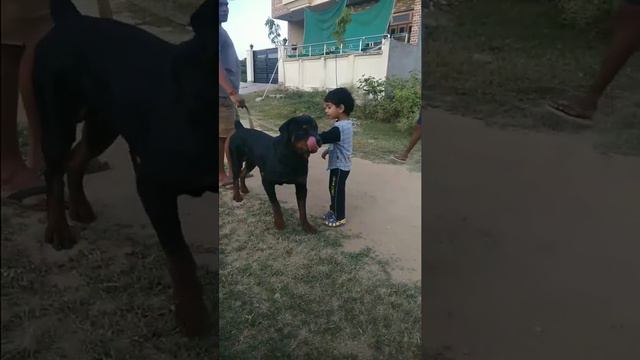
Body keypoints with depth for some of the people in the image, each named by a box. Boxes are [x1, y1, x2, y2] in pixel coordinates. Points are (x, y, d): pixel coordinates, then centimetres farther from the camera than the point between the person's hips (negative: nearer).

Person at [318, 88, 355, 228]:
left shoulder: (340, 127, -28)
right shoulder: (345, 123, 4)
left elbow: (322, 138, -33)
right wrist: (328, 150, 17)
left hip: (339, 166, -9)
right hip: (339, 164, 9)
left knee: (337, 191, 5)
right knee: (334, 189, 22)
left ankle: (339, 217, 19)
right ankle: (334, 210, 38)